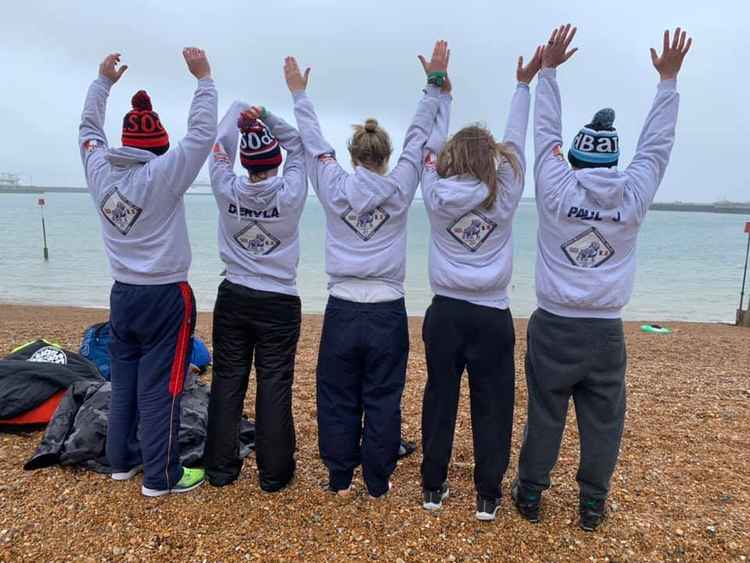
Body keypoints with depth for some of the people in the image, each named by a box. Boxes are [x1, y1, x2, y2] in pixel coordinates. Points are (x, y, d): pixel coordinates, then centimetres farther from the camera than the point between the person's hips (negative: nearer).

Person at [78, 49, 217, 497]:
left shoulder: (100, 172, 0)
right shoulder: (162, 176, -16)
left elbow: (89, 129, 19)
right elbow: (203, 134, -13)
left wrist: (103, 82, 26)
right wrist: (205, 79, -6)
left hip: (123, 293, 7)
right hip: (165, 297, -6)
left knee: (124, 380, 17)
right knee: (160, 387, 1)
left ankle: (122, 459, 31)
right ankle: (161, 476, 12)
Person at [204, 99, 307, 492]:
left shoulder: (227, 191, -7)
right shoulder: (290, 194, -12)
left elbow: (220, 147, 9)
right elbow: (298, 146, 2)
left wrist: (239, 111, 15)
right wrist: (266, 117, -7)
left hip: (233, 299, 3)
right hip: (280, 303, -2)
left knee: (227, 382, 11)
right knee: (275, 386, 4)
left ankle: (221, 468, 22)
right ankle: (273, 473, 14)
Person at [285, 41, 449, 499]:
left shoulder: (336, 188, -2)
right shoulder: (398, 188, -3)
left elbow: (314, 142, 10)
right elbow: (419, 135, 5)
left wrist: (300, 94, 23)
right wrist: (436, 83, 15)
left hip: (343, 310, 1)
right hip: (387, 311, 0)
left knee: (338, 398, 12)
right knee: (382, 400, 9)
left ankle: (340, 479, 25)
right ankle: (378, 482, 22)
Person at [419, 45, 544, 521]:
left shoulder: (436, 195, -4)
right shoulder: (504, 198, -6)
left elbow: (433, 144, 8)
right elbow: (515, 143, 4)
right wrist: (525, 84, 10)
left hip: (445, 313, 2)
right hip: (492, 316, -1)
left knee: (440, 401, 12)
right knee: (492, 407, 9)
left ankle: (434, 487, 24)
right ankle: (488, 496, 19)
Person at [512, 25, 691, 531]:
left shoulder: (556, 193, -7)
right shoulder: (633, 199, -4)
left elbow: (546, 134, 3)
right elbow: (657, 143, 8)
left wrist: (547, 70, 11)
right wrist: (669, 78, 16)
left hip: (553, 327, 0)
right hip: (605, 332, 1)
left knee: (544, 415, 10)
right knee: (603, 421, 13)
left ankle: (530, 494, 24)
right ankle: (593, 504, 26)